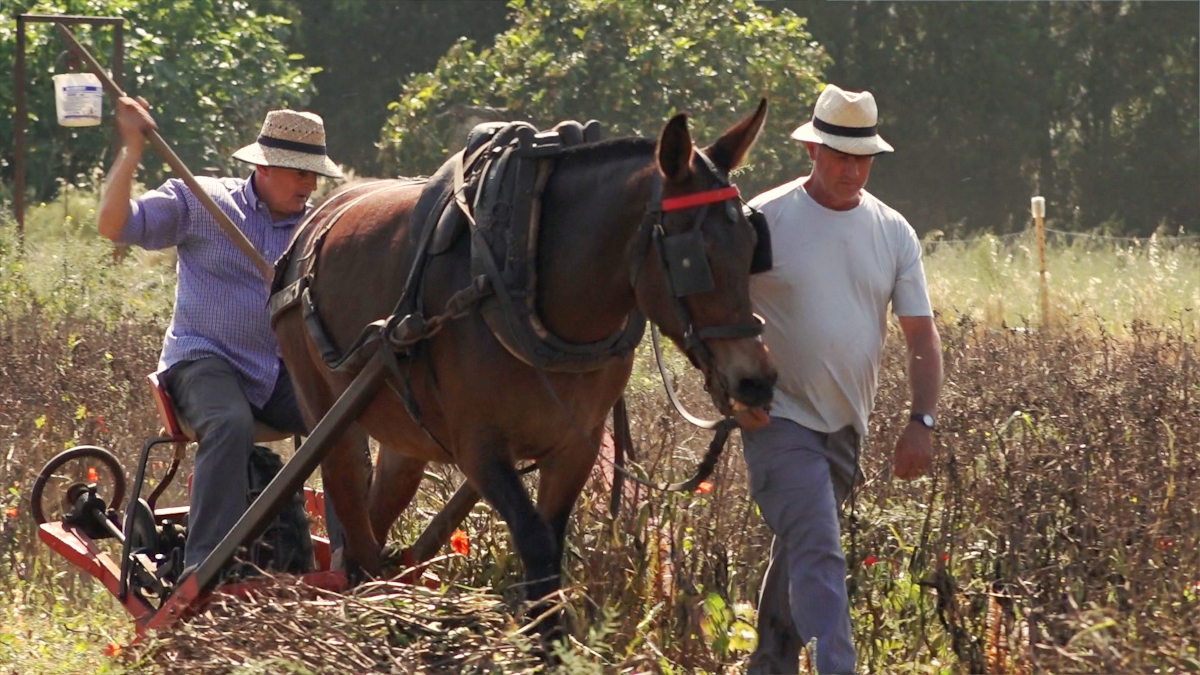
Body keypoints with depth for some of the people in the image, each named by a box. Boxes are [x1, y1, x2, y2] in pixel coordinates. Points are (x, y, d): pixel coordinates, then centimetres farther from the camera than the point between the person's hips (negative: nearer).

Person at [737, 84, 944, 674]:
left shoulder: (893, 232, 4)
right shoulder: (765, 220, -7)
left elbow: (921, 334, 4)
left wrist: (921, 421, -6)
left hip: (847, 425, 5)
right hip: (780, 419, -5)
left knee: (797, 550, 17)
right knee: (818, 553, -16)